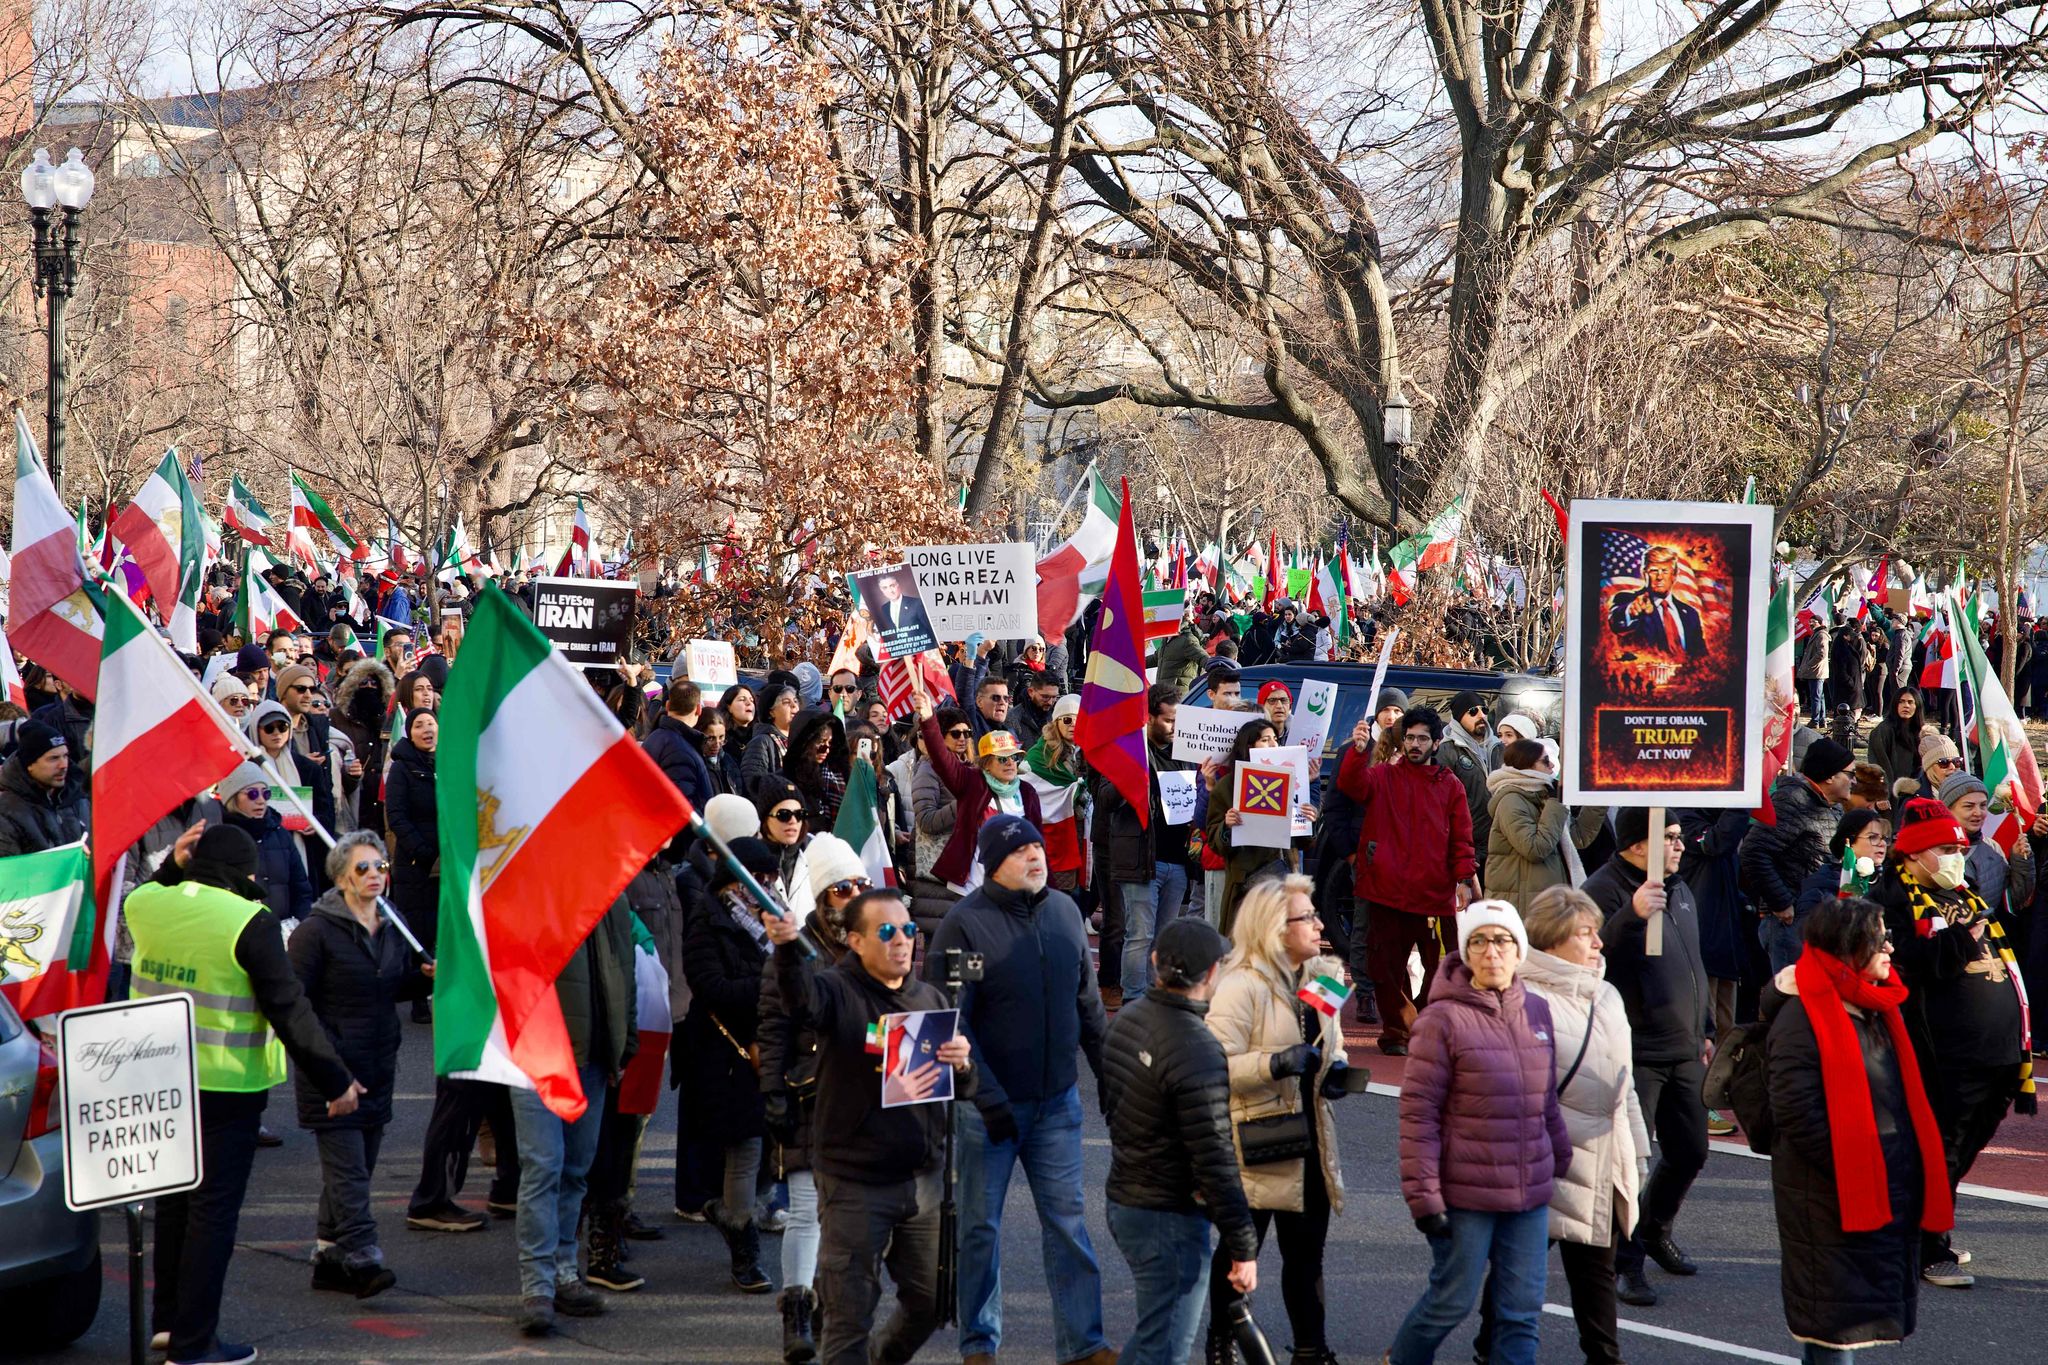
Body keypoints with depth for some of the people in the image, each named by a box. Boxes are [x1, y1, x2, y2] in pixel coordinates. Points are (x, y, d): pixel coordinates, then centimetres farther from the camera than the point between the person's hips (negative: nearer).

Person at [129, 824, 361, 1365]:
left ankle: (167, 1318, 30)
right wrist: (335, 1080, -10)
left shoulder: (147, 904, 0)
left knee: (174, 1197, 21)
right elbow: (289, 1010, -16)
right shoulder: (249, 922, -17)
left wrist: (173, 866, 16)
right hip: (224, 1086, -6)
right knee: (214, 1208, 0)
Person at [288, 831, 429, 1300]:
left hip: (378, 1067, 7)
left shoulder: (392, 928, 11)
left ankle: (328, 1256, 19)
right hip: (331, 1069, -7)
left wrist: (427, 975, 2)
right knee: (347, 1167, -12)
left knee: (358, 1167, 11)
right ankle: (363, 1260, -20)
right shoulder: (317, 931, -10)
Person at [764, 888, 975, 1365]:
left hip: (923, 1178, 6)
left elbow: (963, 1091, 15)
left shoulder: (931, 1000, 11)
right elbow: (801, 995, -31)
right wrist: (787, 949, -52)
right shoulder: (839, 991, -6)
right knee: (850, 1312, -2)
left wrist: (962, 1064, -10)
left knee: (930, 1301, 16)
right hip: (854, 1184, -5)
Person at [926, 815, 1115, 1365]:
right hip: (988, 1102, -4)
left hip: (1057, 1100, 4)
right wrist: (986, 1098, -20)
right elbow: (950, 1024, -15)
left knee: (1067, 1220, 6)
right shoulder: (965, 923, -14)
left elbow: (1087, 1002, 13)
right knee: (980, 1225, 8)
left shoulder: (1064, 911, 3)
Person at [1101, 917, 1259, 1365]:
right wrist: (1243, 1248, -17)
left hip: (1122, 1199, 9)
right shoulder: (1197, 1052, -24)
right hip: (1170, 1221, -9)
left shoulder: (1128, 1018, 3)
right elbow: (1215, 1160, -23)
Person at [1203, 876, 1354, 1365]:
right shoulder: (1240, 986, -16)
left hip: (1310, 1139, 6)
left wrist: (1336, 1069, 2)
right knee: (1239, 1251, 8)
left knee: (1307, 1251, 13)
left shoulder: (1321, 976, 8)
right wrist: (1276, 1064, -32)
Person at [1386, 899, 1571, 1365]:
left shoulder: (1537, 1011, 7)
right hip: (1465, 1193, -5)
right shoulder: (1443, 1018, -11)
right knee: (1453, 1300, 6)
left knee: (1523, 1308, 6)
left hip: (1530, 1194, 5)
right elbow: (1418, 1112, -13)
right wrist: (1423, 1195, -15)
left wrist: (1561, 1162, 19)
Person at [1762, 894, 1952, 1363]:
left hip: (1888, 1191, 9)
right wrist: (1851, 1166, -20)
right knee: (1834, 1315, -3)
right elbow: (1796, 1113, -22)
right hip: (1830, 1196, -9)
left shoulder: (1878, 1008, 12)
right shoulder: (1802, 1019, -17)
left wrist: (1913, 1174, 12)